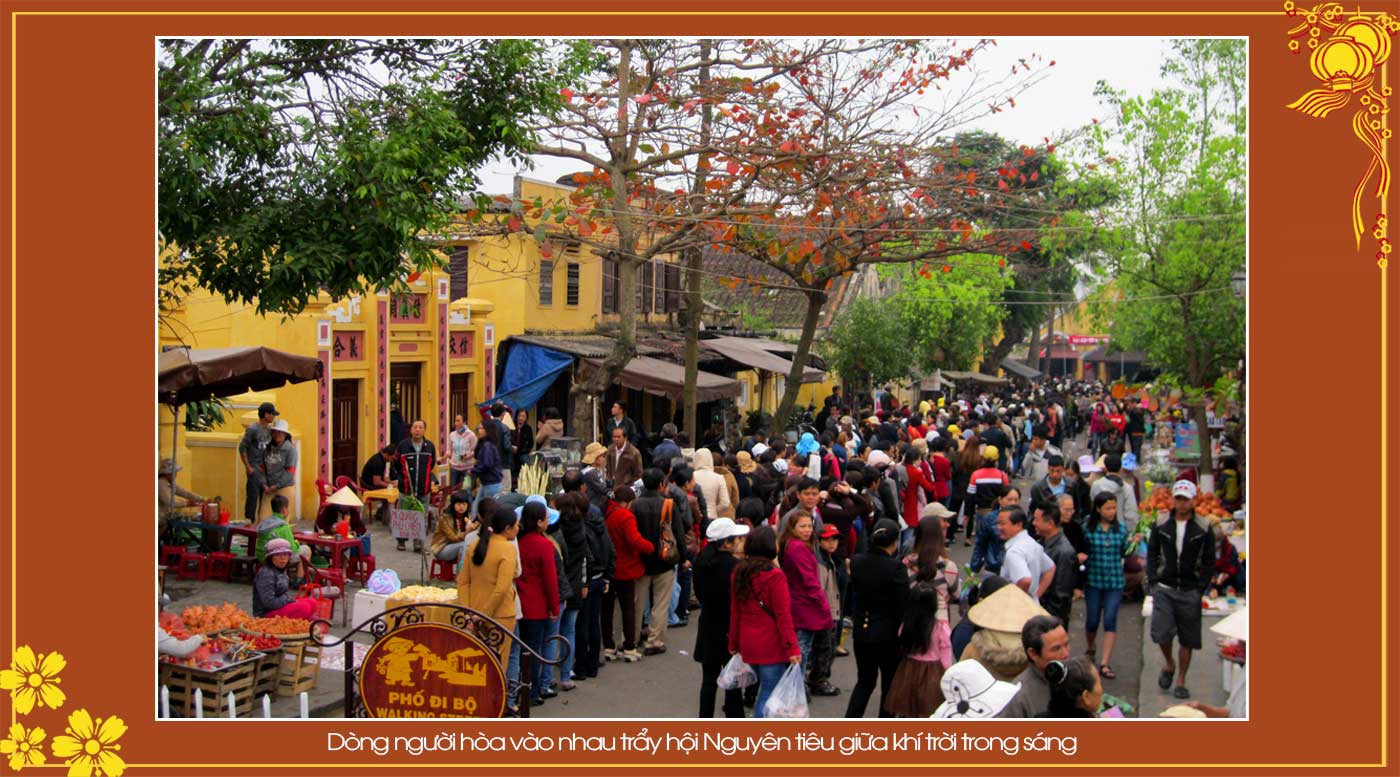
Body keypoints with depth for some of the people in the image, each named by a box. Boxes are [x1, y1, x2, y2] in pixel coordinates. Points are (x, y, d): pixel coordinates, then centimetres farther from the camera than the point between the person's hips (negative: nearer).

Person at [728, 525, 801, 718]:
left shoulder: (740, 572, 4)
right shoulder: (775, 575, -16)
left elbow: (735, 611, 10)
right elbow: (783, 615, -17)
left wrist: (734, 643, 18)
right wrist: (792, 647, -14)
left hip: (748, 645, 7)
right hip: (771, 646, -7)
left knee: (765, 690, 20)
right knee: (769, 695, -1)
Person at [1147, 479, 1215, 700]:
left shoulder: (1203, 529, -1)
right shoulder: (1161, 526, 3)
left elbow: (1209, 561, 2)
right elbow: (1151, 554, 9)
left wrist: (1201, 588, -6)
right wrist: (1153, 582, 0)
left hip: (1190, 592, -1)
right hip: (1164, 589, 1)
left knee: (1187, 640, 5)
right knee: (1162, 633, -10)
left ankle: (1181, 682, 19)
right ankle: (1169, 665, 19)